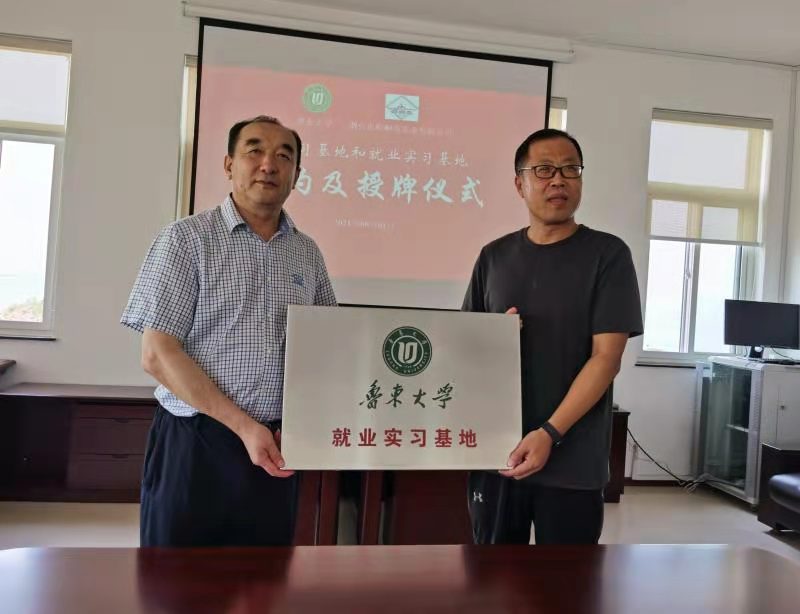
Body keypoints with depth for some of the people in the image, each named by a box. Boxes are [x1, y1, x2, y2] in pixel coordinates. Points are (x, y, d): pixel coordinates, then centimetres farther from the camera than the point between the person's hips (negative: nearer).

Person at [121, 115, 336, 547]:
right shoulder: (187, 238, -5)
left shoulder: (308, 254, 8)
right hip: (195, 444, -3)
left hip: (277, 448, 4)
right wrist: (244, 425, -15)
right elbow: (157, 354, -11)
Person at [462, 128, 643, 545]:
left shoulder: (608, 255, -3)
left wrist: (549, 434, -17)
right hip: (495, 453, 3)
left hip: (571, 463, -3)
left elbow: (606, 357, -9)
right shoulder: (495, 256, 7)